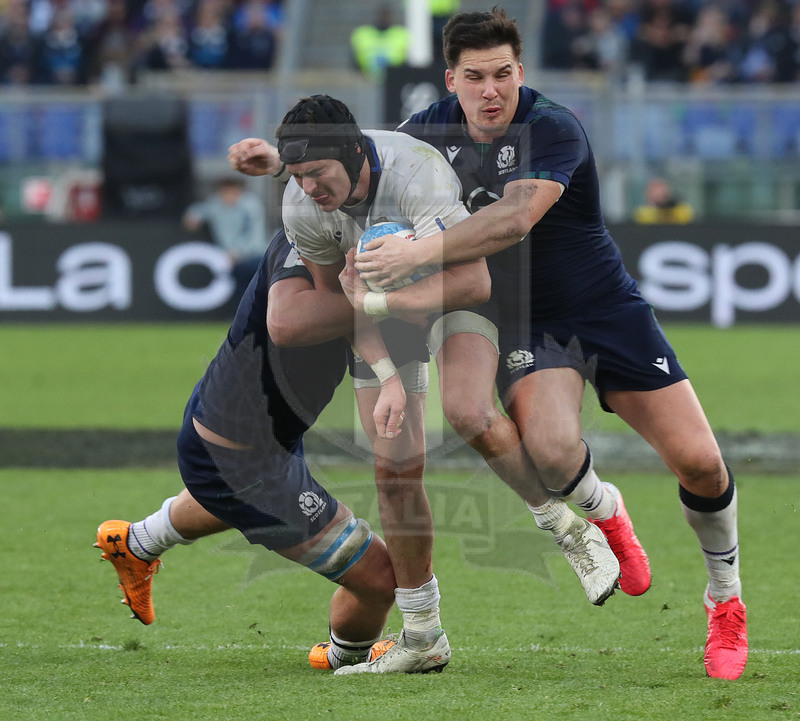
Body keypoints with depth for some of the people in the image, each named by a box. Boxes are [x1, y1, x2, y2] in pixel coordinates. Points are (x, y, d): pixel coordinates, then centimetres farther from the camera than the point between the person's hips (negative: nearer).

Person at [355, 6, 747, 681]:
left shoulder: (553, 129, -23)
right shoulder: (430, 131, -5)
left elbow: (513, 219, -38)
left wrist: (421, 250, -47)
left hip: (608, 309, -2)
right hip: (523, 320, 2)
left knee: (698, 463, -7)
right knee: (552, 450, -28)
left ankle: (726, 601, 20)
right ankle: (602, 509, 10)